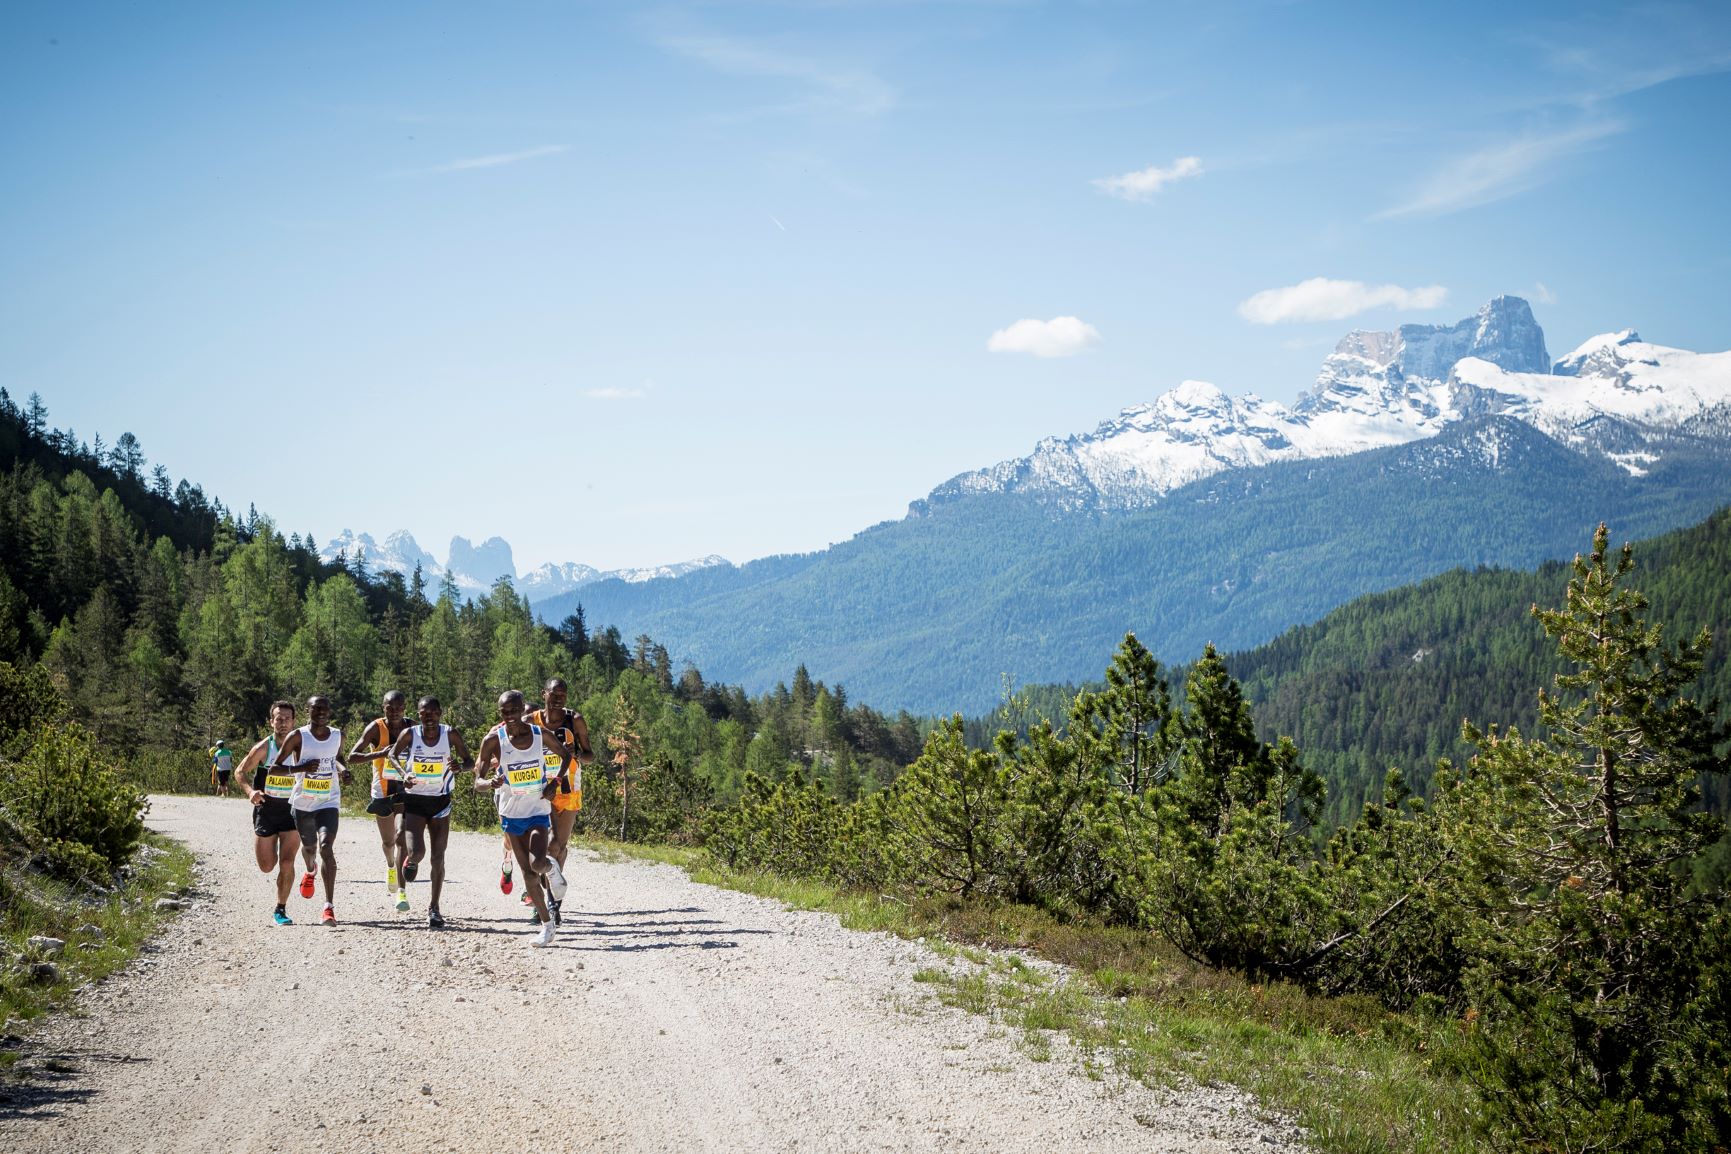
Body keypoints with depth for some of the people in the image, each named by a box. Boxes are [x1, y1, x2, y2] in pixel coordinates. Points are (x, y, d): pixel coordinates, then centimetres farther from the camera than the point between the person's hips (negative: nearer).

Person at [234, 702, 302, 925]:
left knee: (286, 862, -11)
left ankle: (281, 910, 2)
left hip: (292, 809, 0)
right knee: (267, 867, 7)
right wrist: (250, 790, -19)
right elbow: (241, 771, -1)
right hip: (266, 808, 0)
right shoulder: (263, 749, -10)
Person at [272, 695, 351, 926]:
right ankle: (310, 872, 59)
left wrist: (344, 769, 0)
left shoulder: (338, 736, 0)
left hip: (329, 803, 0)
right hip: (303, 803, 0)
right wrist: (300, 768, -25)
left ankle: (329, 906, -22)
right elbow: (275, 767, -9)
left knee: (326, 848, -19)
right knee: (309, 846, 20)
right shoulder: (298, 737, -11)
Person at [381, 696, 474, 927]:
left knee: (438, 857, 1)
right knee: (416, 851, -16)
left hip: (440, 801, 1)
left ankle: (433, 907, 15)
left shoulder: (450, 735, -9)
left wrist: (459, 766, -25)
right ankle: (409, 863, 23)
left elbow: (470, 761, -2)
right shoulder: (409, 735, -10)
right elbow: (393, 756, 6)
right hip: (414, 801, -1)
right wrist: (404, 775, -13)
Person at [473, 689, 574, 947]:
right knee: (527, 872, 6)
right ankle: (547, 926, 18)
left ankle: (551, 868, 15)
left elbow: (566, 754, 10)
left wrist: (555, 782, -4)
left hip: (538, 810, -1)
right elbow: (477, 783, -10)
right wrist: (491, 783, -33)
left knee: (537, 863, -22)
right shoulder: (493, 740, -12)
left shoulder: (541, 735, -9)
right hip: (511, 812, 1)